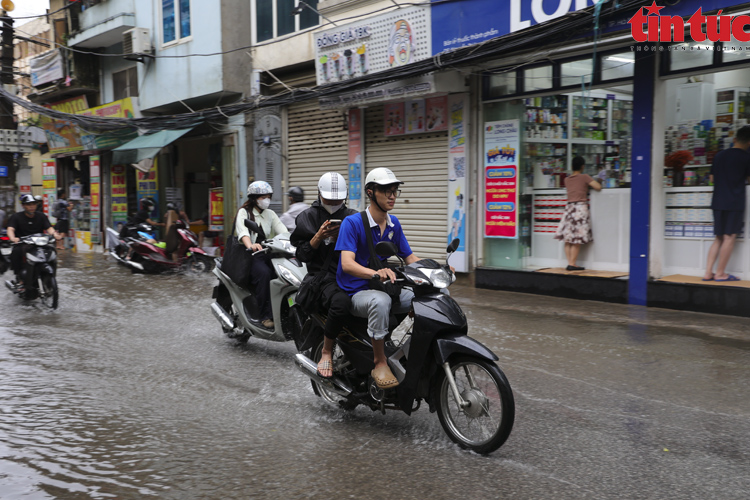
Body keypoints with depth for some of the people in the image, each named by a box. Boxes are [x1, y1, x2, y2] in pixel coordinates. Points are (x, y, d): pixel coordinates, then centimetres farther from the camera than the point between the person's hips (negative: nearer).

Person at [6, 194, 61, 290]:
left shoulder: (41, 216, 12)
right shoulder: (16, 217, 4)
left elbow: (49, 228, 0)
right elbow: (10, 229, -11)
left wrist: (54, 234, -25)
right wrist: (13, 238, -35)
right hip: (22, 243, -2)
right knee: (16, 252, -35)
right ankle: (19, 277, -27)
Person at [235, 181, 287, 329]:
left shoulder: (270, 214, 17)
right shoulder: (244, 212, 1)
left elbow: (282, 230, 2)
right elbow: (242, 231, -20)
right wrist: (250, 245, -42)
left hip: (266, 253, 5)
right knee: (264, 273, -34)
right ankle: (265, 315, -27)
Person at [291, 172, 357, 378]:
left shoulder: (353, 217, 15)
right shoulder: (308, 217, 8)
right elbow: (301, 255, 6)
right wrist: (318, 237, -10)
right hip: (324, 275, -4)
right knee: (341, 302, -38)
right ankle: (326, 352, -17)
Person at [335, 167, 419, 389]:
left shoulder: (394, 223, 8)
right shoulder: (352, 223, -13)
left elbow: (410, 258, 11)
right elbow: (347, 263, -25)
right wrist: (376, 273, -44)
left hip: (384, 289, 6)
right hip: (355, 293, -6)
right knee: (380, 301, -40)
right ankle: (379, 363, -27)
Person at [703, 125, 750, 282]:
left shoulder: (719, 155, 9)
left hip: (718, 202, 6)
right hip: (735, 203, -5)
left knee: (718, 238, 10)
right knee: (729, 238, 0)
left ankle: (708, 273, 5)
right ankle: (720, 273, 2)